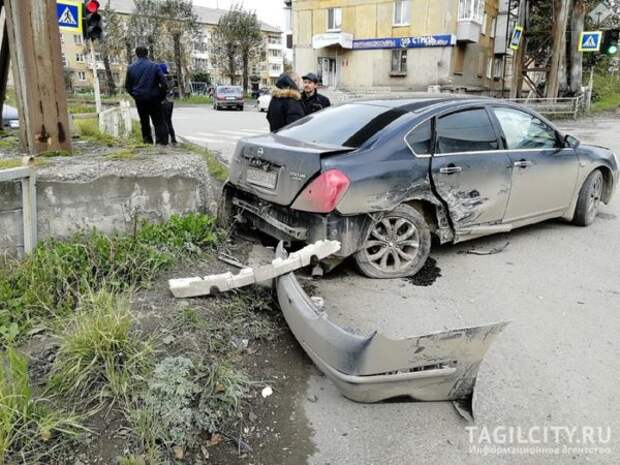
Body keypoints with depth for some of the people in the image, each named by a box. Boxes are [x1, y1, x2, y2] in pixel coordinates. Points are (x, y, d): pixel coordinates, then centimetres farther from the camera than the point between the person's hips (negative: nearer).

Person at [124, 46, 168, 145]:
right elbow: (163, 82, -9)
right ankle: (162, 140, -6)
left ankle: (147, 139, 17)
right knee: (158, 120, 2)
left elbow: (127, 86, 6)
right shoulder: (154, 66, -6)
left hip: (139, 99, 3)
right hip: (153, 98, -3)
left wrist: (134, 95, 17)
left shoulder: (131, 68, 3)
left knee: (144, 120, 16)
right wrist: (162, 94, 2)